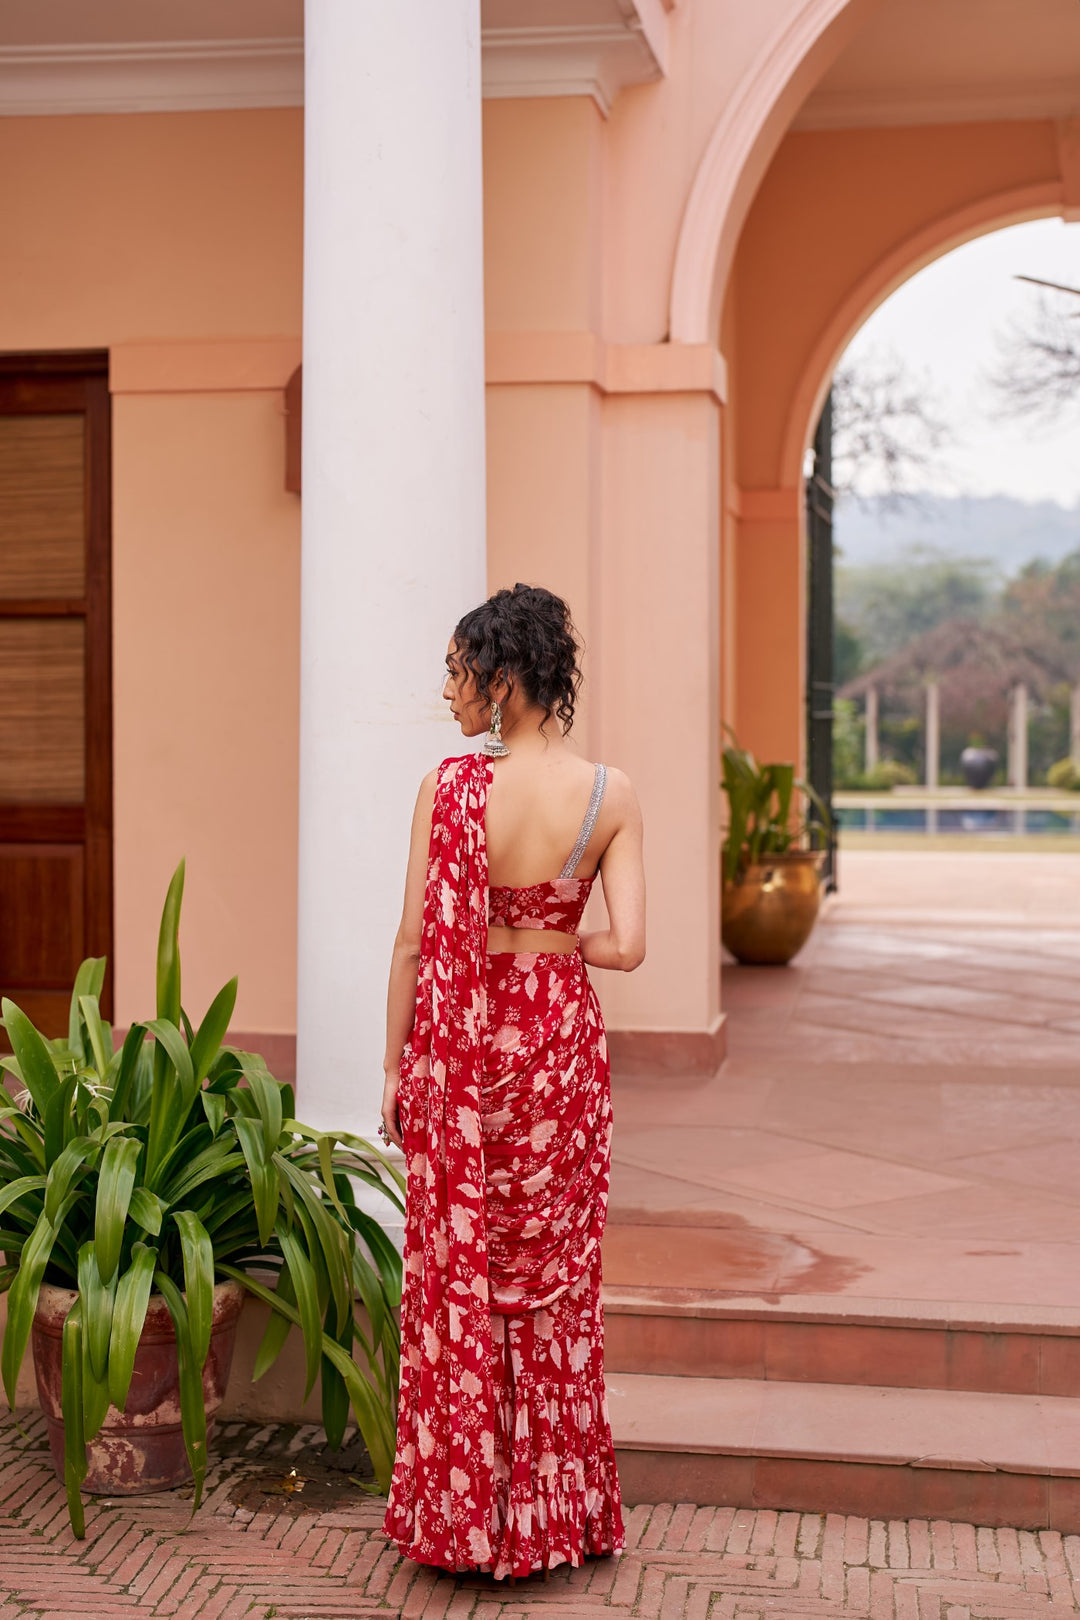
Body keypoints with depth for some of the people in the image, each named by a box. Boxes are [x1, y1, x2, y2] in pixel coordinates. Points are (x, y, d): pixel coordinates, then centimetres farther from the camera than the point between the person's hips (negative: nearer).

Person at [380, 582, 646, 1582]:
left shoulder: (450, 789, -13)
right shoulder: (611, 795, -8)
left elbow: (416, 941, -9)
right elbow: (629, 945, -11)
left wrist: (396, 1063, 2)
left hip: (457, 1045, -1)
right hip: (559, 1042, 2)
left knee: (456, 1272, 11)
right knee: (553, 1275, 14)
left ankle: (460, 1508, 20)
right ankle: (553, 1507, 24)